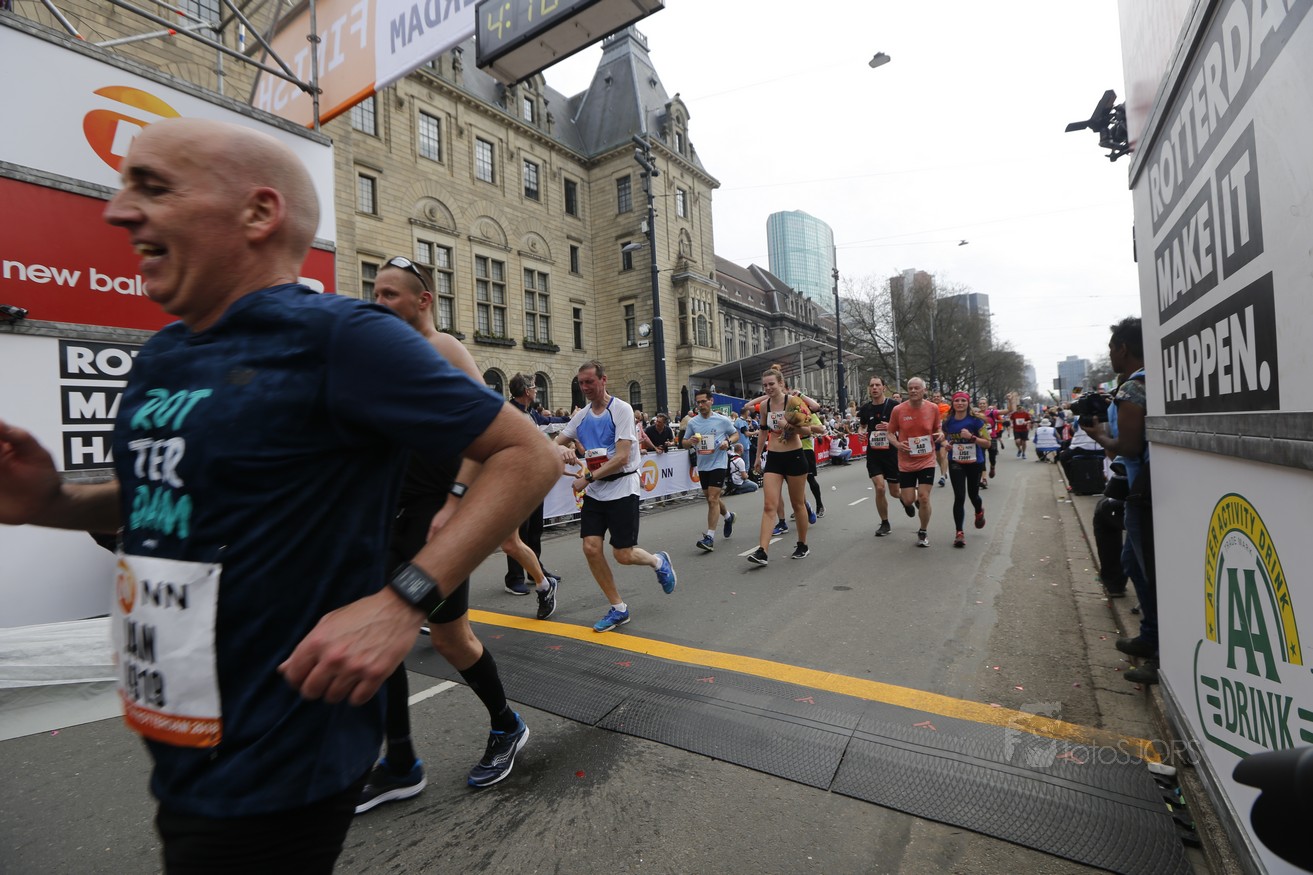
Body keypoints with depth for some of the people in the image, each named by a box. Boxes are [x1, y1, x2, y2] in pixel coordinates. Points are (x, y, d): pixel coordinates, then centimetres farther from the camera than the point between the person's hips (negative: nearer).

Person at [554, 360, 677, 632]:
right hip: (594, 493, 6)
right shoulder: (582, 416, 8)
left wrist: (587, 478, -16)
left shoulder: (621, 410, -11)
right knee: (591, 548, -4)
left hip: (622, 489, -6)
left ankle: (658, 561, 29)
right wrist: (563, 449, -13)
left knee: (623, 555, -5)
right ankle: (618, 609, 13)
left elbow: (621, 458, -18)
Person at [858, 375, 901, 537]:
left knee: (894, 492, 6)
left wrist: (890, 427, -23)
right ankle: (884, 524, 8)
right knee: (879, 488, -10)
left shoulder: (893, 406, -7)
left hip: (891, 452, -2)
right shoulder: (865, 408, 4)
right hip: (873, 453, 2)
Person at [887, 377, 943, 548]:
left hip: (926, 461, 0)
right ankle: (906, 500, 44)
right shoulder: (898, 410, -8)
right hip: (906, 462, 0)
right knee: (908, 499, 2)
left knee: (924, 498, -4)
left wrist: (940, 434, -11)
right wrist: (897, 444, -17)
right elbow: (890, 433, 2)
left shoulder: (933, 408, -4)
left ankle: (922, 533, 18)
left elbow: (937, 429, 11)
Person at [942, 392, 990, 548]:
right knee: (959, 497, -9)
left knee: (972, 494, 15)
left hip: (974, 463, -1)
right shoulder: (948, 422, -2)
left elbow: (987, 443, -11)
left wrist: (971, 437, -26)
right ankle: (959, 532, -2)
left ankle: (979, 511, 53)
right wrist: (946, 445, -4)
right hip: (955, 463, 1)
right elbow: (944, 438, 18)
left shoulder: (976, 420, -10)